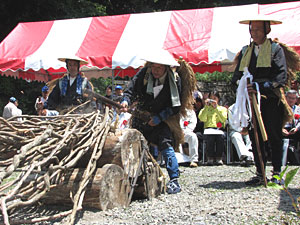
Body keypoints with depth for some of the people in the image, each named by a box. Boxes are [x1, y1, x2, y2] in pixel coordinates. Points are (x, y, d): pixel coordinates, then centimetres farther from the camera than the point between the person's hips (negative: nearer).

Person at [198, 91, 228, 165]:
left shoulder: (222, 108, 22)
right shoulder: (206, 108, 23)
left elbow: (223, 119, 1)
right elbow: (202, 119, 3)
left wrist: (216, 108, -4)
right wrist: (206, 107, -1)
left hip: (219, 129, 0)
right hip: (209, 129, 0)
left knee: (221, 136, -36)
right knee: (210, 137, -36)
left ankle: (219, 158, -23)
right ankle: (210, 158, -24)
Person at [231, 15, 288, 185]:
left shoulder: (275, 48, 3)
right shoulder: (245, 51, 17)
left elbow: (281, 76, -8)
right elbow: (237, 76, 13)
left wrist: (261, 87, -21)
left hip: (271, 100, -4)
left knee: (274, 138, 0)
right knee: (256, 138, 5)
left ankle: (277, 174, 8)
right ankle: (260, 174, 12)